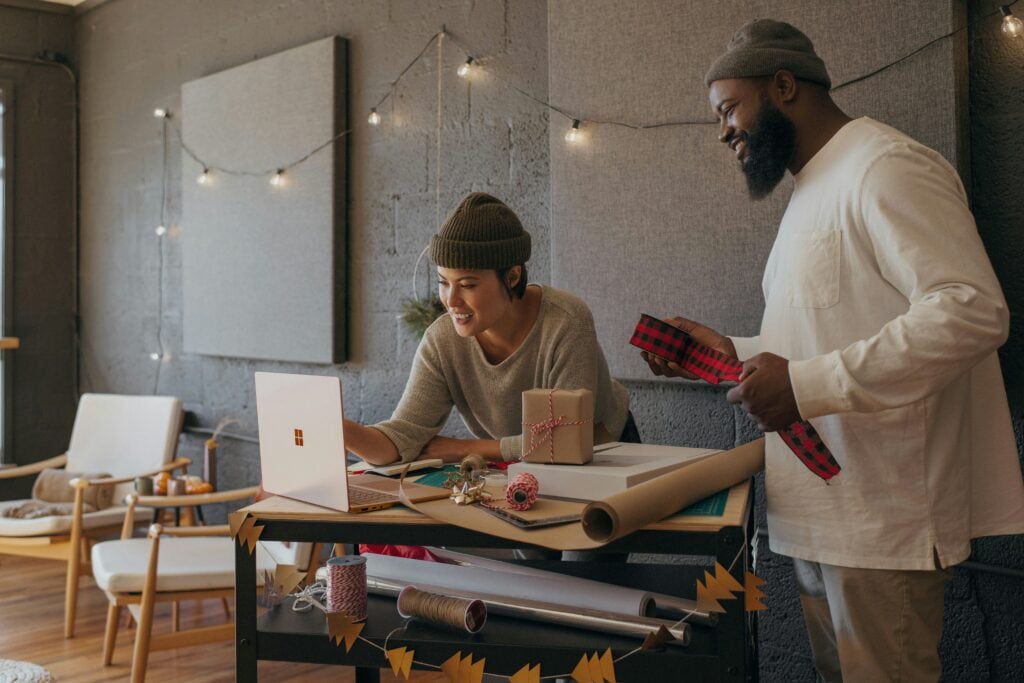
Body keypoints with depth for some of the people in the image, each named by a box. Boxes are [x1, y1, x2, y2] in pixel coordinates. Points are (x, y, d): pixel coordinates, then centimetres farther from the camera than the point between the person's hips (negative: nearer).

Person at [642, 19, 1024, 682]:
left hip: (882, 518, -9)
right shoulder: (814, 190, 20)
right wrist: (730, 351, 12)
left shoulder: (885, 167, -12)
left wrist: (807, 385, -26)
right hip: (819, 512, 9)